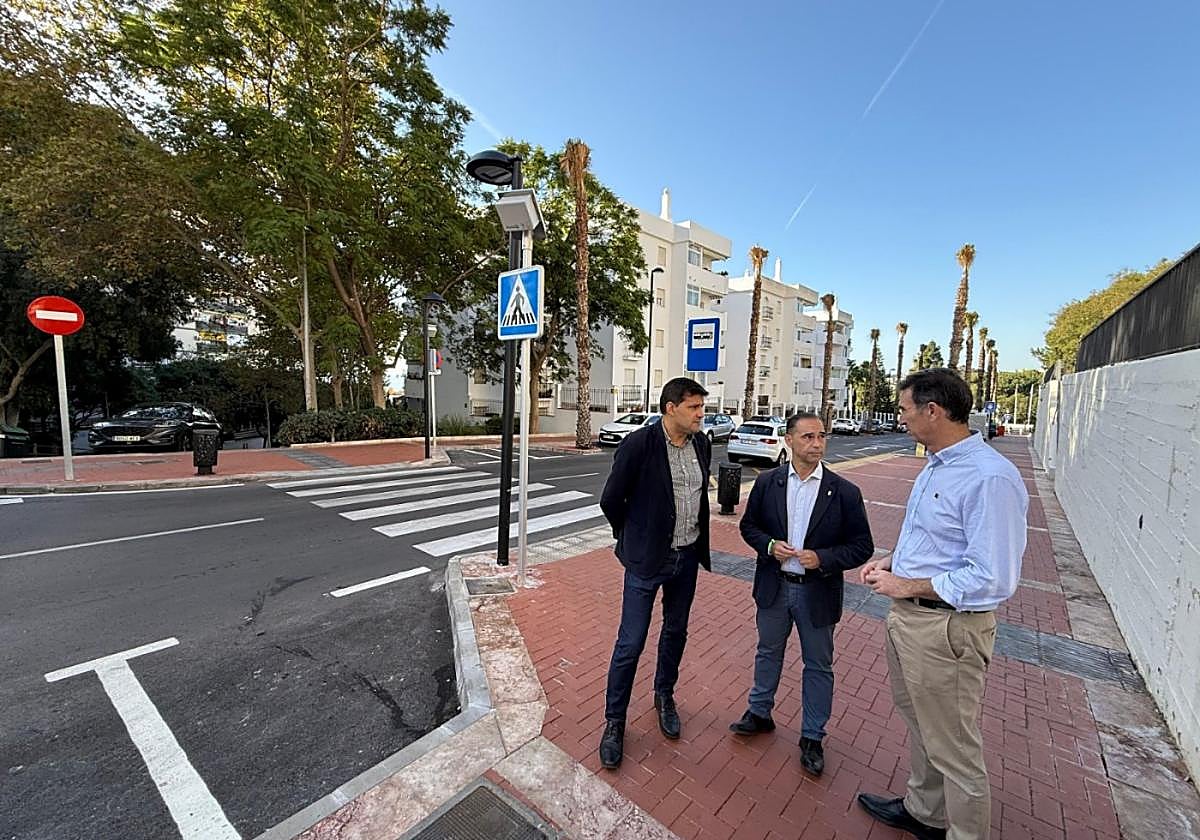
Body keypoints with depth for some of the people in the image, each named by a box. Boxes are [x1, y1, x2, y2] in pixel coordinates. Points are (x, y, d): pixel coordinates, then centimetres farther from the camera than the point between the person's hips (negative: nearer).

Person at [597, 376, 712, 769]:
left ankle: (664, 696, 46)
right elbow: (610, 500, -11)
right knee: (630, 643, 3)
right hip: (647, 559, -5)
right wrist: (633, 538, 1)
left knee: (675, 631, 22)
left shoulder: (702, 445, -1)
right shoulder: (638, 445, -21)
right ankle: (614, 721, 25)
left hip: (688, 556, 6)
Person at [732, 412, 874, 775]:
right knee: (768, 652, 21)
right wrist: (769, 545, -16)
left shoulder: (844, 492, -12)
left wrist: (822, 558, -21)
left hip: (817, 592, -1)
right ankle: (760, 713, 44)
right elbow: (748, 525, 3)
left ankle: (812, 738, 37)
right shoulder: (767, 482, -7)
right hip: (774, 587, 2)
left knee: (818, 666, 15)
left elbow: (862, 546, -7)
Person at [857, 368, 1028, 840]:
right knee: (919, 724, 27)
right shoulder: (935, 466, 6)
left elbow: (993, 579, -26)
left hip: (946, 629, -10)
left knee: (952, 748, 11)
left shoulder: (990, 477, -25)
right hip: (908, 615, 10)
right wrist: (891, 561, 4)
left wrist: (908, 586, -19)